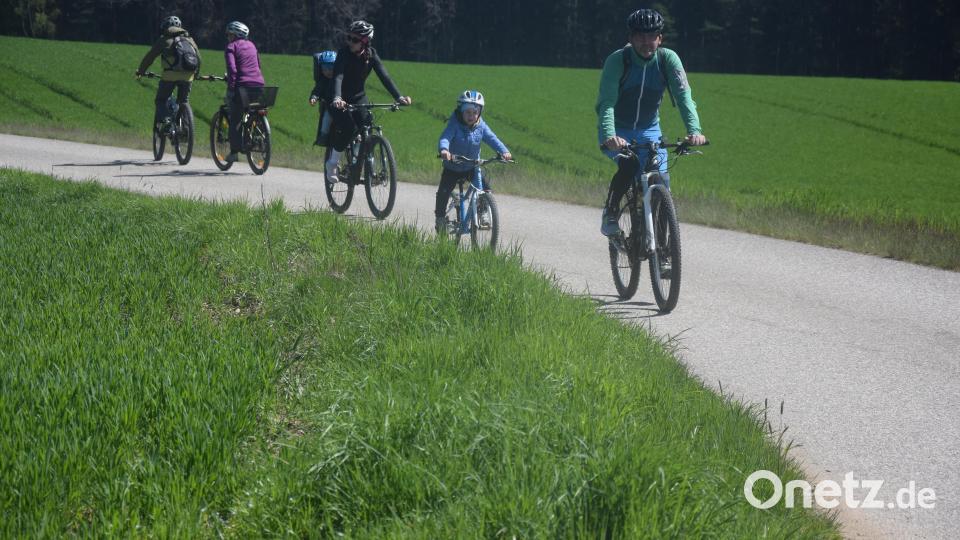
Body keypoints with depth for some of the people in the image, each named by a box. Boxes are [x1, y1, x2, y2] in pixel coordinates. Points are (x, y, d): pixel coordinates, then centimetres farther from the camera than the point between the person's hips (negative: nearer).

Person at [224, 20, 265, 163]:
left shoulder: (231, 47, 1)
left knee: (235, 119, 1)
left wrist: (230, 88, -12)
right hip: (259, 83, 6)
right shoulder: (251, 45, 20)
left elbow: (232, 69, -12)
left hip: (243, 85, -6)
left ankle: (234, 151, -4)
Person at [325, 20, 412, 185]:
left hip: (358, 97, 4)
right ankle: (332, 163, -3)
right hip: (341, 100, -4)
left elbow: (384, 76, -20)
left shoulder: (371, 54, -11)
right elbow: (338, 76, -36)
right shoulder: (344, 53, -22)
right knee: (349, 128, -25)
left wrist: (398, 97, -33)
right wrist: (337, 98, -54)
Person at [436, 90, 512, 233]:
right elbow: (445, 138, -32)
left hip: (472, 167, 2)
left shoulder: (481, 127, -8)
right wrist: (444, 150, -55)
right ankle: (440, 218, 12)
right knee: (443, 193, -10)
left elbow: (492, 139, -16)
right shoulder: (454, 125, -17)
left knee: (485, 188, -14)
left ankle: (483, 212, 9)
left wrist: (504, 151, -35)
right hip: (452, 168, -2)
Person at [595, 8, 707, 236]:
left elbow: (683, 95, -24)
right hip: (617, 132, -3)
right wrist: (609, 136, -48)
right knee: (629, 165, -31)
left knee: (662, 181, -11)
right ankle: (610, 213, -9)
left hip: (649, 130, 3)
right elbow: (606, 102, -30)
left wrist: (694, 130, -41)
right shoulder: (617, 60, -21)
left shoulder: (668, 59, -14)